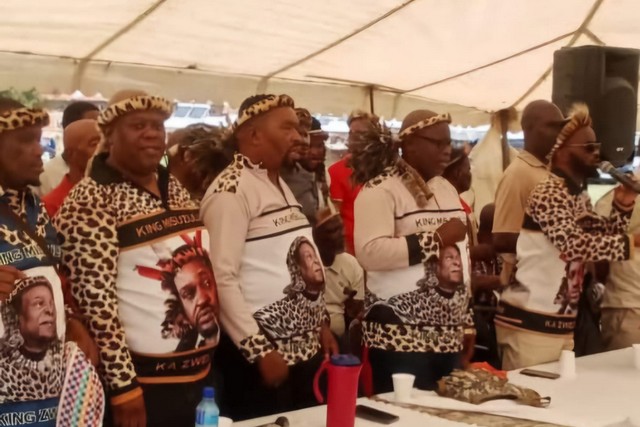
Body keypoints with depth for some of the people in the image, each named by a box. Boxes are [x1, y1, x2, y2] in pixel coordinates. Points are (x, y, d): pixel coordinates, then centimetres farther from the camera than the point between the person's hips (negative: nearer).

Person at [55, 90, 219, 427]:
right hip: (142, 378, -7)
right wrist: (123, 383, -18)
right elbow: (94, 296, -17)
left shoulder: (174, 188, 9)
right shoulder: (90, 201, -13)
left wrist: (208, 349, 14)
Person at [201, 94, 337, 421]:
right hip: (264, 350, -8)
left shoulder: (281, 184, 13)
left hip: (305, 347, 9)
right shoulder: (231, 190, -15)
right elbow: (222, 278, -21)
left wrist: (320, 323, 15)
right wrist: (259, 351, -20)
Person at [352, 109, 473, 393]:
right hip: (401, 336, -7)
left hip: (449, 334, 7)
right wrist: (437, 239, -19)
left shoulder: (446, 188, 15)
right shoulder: (381, 189, -9)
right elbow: (369, 252, -23)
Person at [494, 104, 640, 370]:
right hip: (529, 323, -9)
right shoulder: (549, 192, -16)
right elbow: (574, 244, -29)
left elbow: (604, 238, 14)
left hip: (562, 323, 9)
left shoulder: (580, 196, 14)